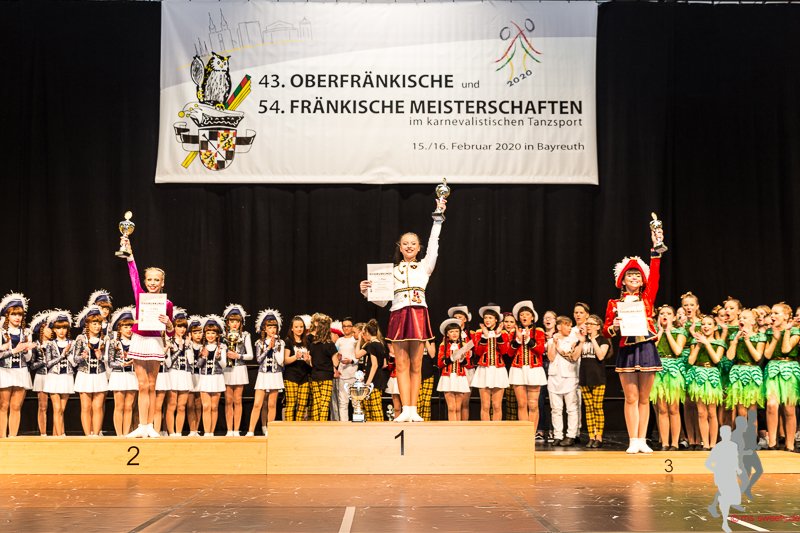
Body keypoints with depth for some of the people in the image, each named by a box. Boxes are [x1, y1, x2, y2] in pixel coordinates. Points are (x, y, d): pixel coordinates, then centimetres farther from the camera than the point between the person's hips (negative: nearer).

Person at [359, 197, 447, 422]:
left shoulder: (424, 266, 14)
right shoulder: (392, 270, 15)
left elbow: (433, 245, 3)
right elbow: (382, 300, 13)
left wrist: (438, 217, 0)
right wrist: (366, 292, -4)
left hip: (418, 315, -1)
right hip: (398, 316, 1)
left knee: (415, 365, 1)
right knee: (401, 365, -2)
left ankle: (413, 410, 2)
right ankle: (405, 410, -1)